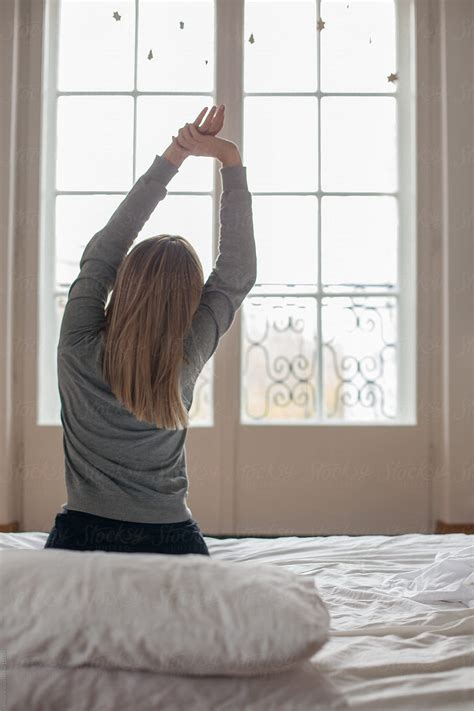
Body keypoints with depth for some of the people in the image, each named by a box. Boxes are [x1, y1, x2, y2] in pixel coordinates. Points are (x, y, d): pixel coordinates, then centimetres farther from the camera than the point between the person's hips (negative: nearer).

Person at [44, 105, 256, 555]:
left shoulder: (80, 347, -11)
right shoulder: (186, 359, -11)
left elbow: (102, 248, -2)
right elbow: (238, 270, -2)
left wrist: (172, 157, 1)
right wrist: (230, 162, -1)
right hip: (170, 539, 0)